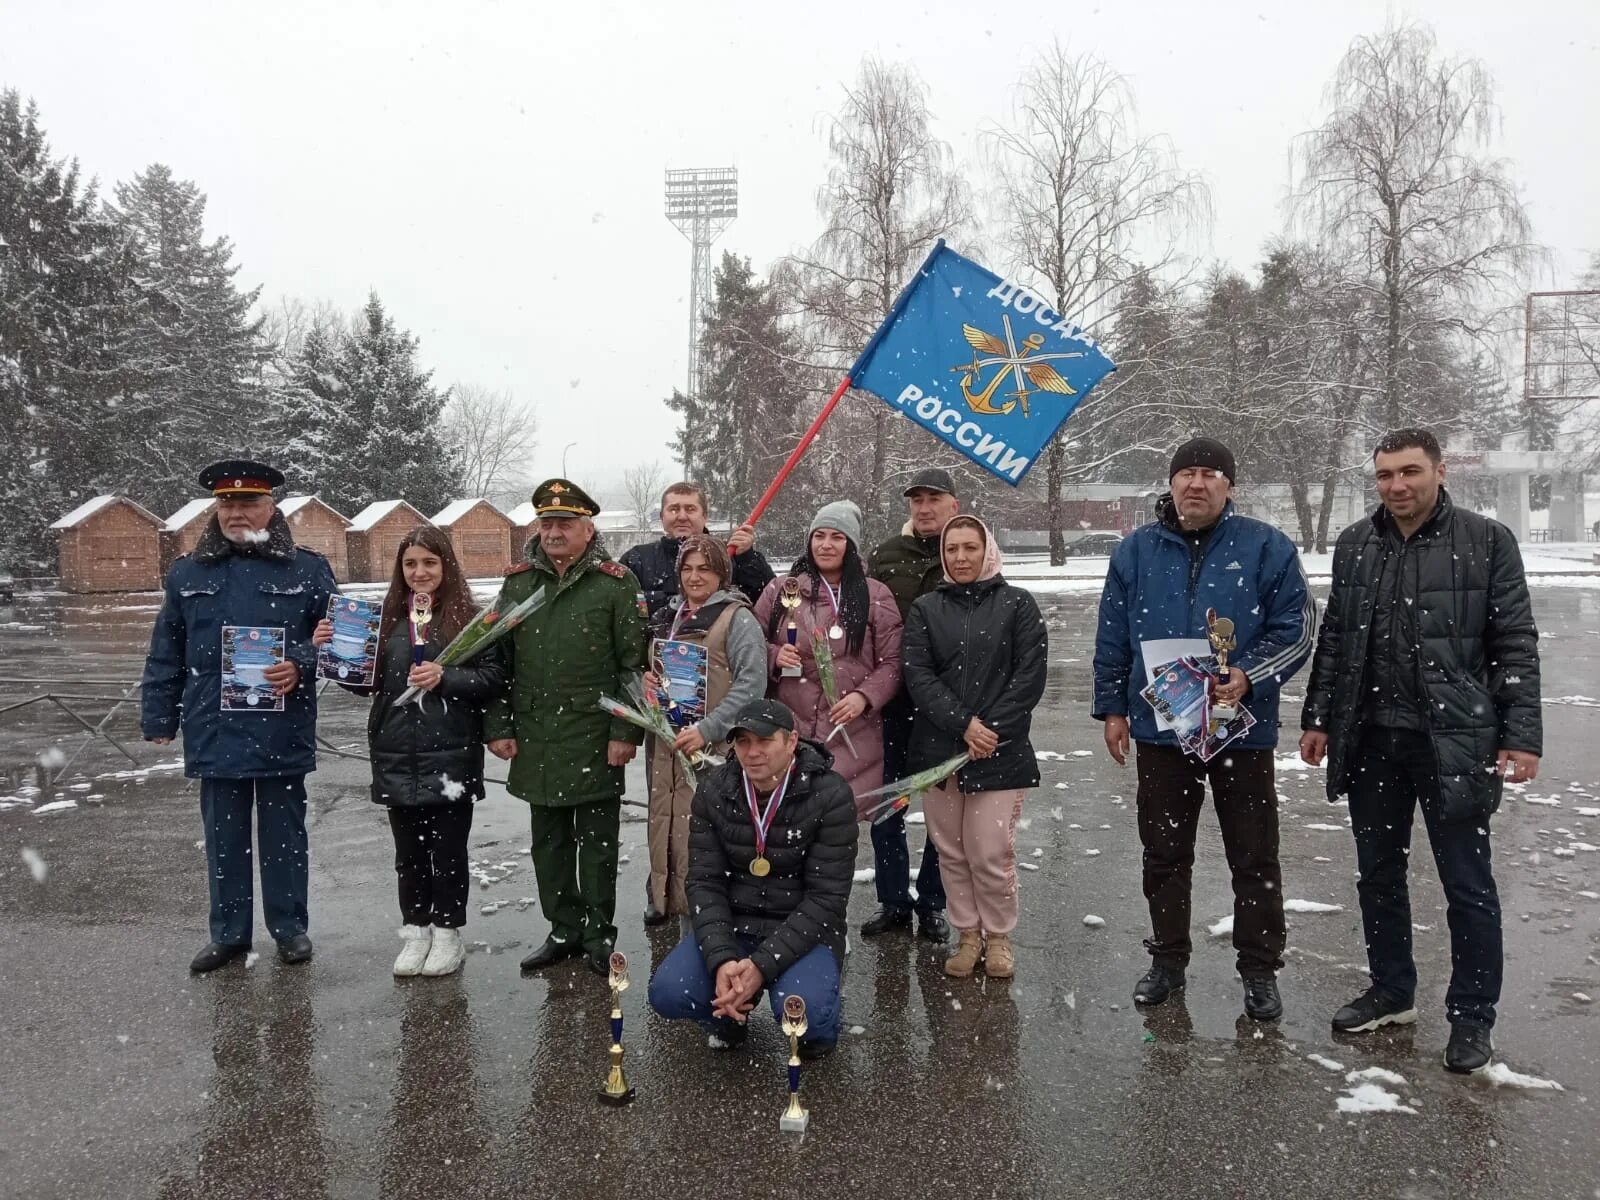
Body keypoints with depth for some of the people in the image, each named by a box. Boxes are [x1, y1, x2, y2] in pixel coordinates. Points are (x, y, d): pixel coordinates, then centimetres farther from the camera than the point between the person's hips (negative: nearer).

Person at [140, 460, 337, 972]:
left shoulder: (307, 570, -1)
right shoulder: (188, 573, 7)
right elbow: (165, 655, 9)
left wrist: (300, 665, -17)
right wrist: (159, 718, 7)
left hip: (282, 733, -2)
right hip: (215, 733, 2)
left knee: (283, 833, 10)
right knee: (223, 837, 12)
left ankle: (290, 928, 24)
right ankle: (229, 933, 26)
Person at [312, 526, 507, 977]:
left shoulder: (469, 617, -5)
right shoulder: (388, 619, 7)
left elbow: (494, 677, -9)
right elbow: (366, 682, 11)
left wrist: (444, 677, -21)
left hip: (451, 755, -4)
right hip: (397, 757, 4)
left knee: (448, 848, 7)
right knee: (409, 850, 13)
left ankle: (447, 932, 23)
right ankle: (416, 931, 27)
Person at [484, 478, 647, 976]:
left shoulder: (616, 582, -4)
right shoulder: (518, 581, 8)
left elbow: (634, 662, -7)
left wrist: (625, 731, -11)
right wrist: (498, 726, 4)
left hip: (595, 740, -4)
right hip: (536, 739, 4)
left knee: (597, 841, 6)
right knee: (548, 840, 14)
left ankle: (600, 936, 20)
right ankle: (564, 930, 28)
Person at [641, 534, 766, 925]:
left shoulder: (736, 617, -5)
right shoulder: (668, 615, 15)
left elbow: (752, 682, -14)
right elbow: (652, 668, 28)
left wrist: (707, 728, -19)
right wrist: (645, 680, 3)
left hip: (712, 746, -6)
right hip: (665, 739, 6)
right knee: (664, 820, 9)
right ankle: (665, 897, 24)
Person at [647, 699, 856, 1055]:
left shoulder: (831, 796, -16)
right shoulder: (713, 791, -5)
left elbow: (826, 898, -17)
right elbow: (705, 883, -6)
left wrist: (763, 965, -26)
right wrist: (721, 959, -23)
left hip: (804, 931, -3)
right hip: (731, 926, 3)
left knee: (802, 1011, -32)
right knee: (667, 994, -20)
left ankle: (817, 1025, 7)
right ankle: (730, 1012, 14)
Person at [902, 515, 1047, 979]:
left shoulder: (1017, 603, 3)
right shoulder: (925, 608, 8)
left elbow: (1030, 674, -3)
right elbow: (917, 674, -2)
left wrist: (991, 730, -10)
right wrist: (963, 724, -13)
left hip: (1000, 750, -2)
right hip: (937, 748, 3)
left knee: (992, 854, -4)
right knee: (952, 851, 8)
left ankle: (999, 936, 18)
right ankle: (968, 935, 24)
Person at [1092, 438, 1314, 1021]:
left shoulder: (1266, 548, -3)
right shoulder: (1137, 550, 4)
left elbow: (1296, 628, -5)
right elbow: (1113, 638, 8)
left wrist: (1248, 676, -19)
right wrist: (1112, 707, 6)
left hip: (1243, 729, -2)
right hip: (1160, 729, 2)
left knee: (1254, 858, 8)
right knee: (1164, 853, 13)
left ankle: (1260, 971, 23)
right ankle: (1167, 960, 28)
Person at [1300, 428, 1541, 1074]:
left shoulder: (1486, 541, -4)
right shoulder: (1354, 545, 8)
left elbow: (1516, 646, -5)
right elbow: (1333, 640, 13)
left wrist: (1521, 736, -10)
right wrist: (1317, 717, 10)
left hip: (1454, 743, -4)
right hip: (1370, 741, 4)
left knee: (1467, 885, 6)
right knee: (1378, 874, 15)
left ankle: (1472, 1016, 21)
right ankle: (1391, 992, 31)